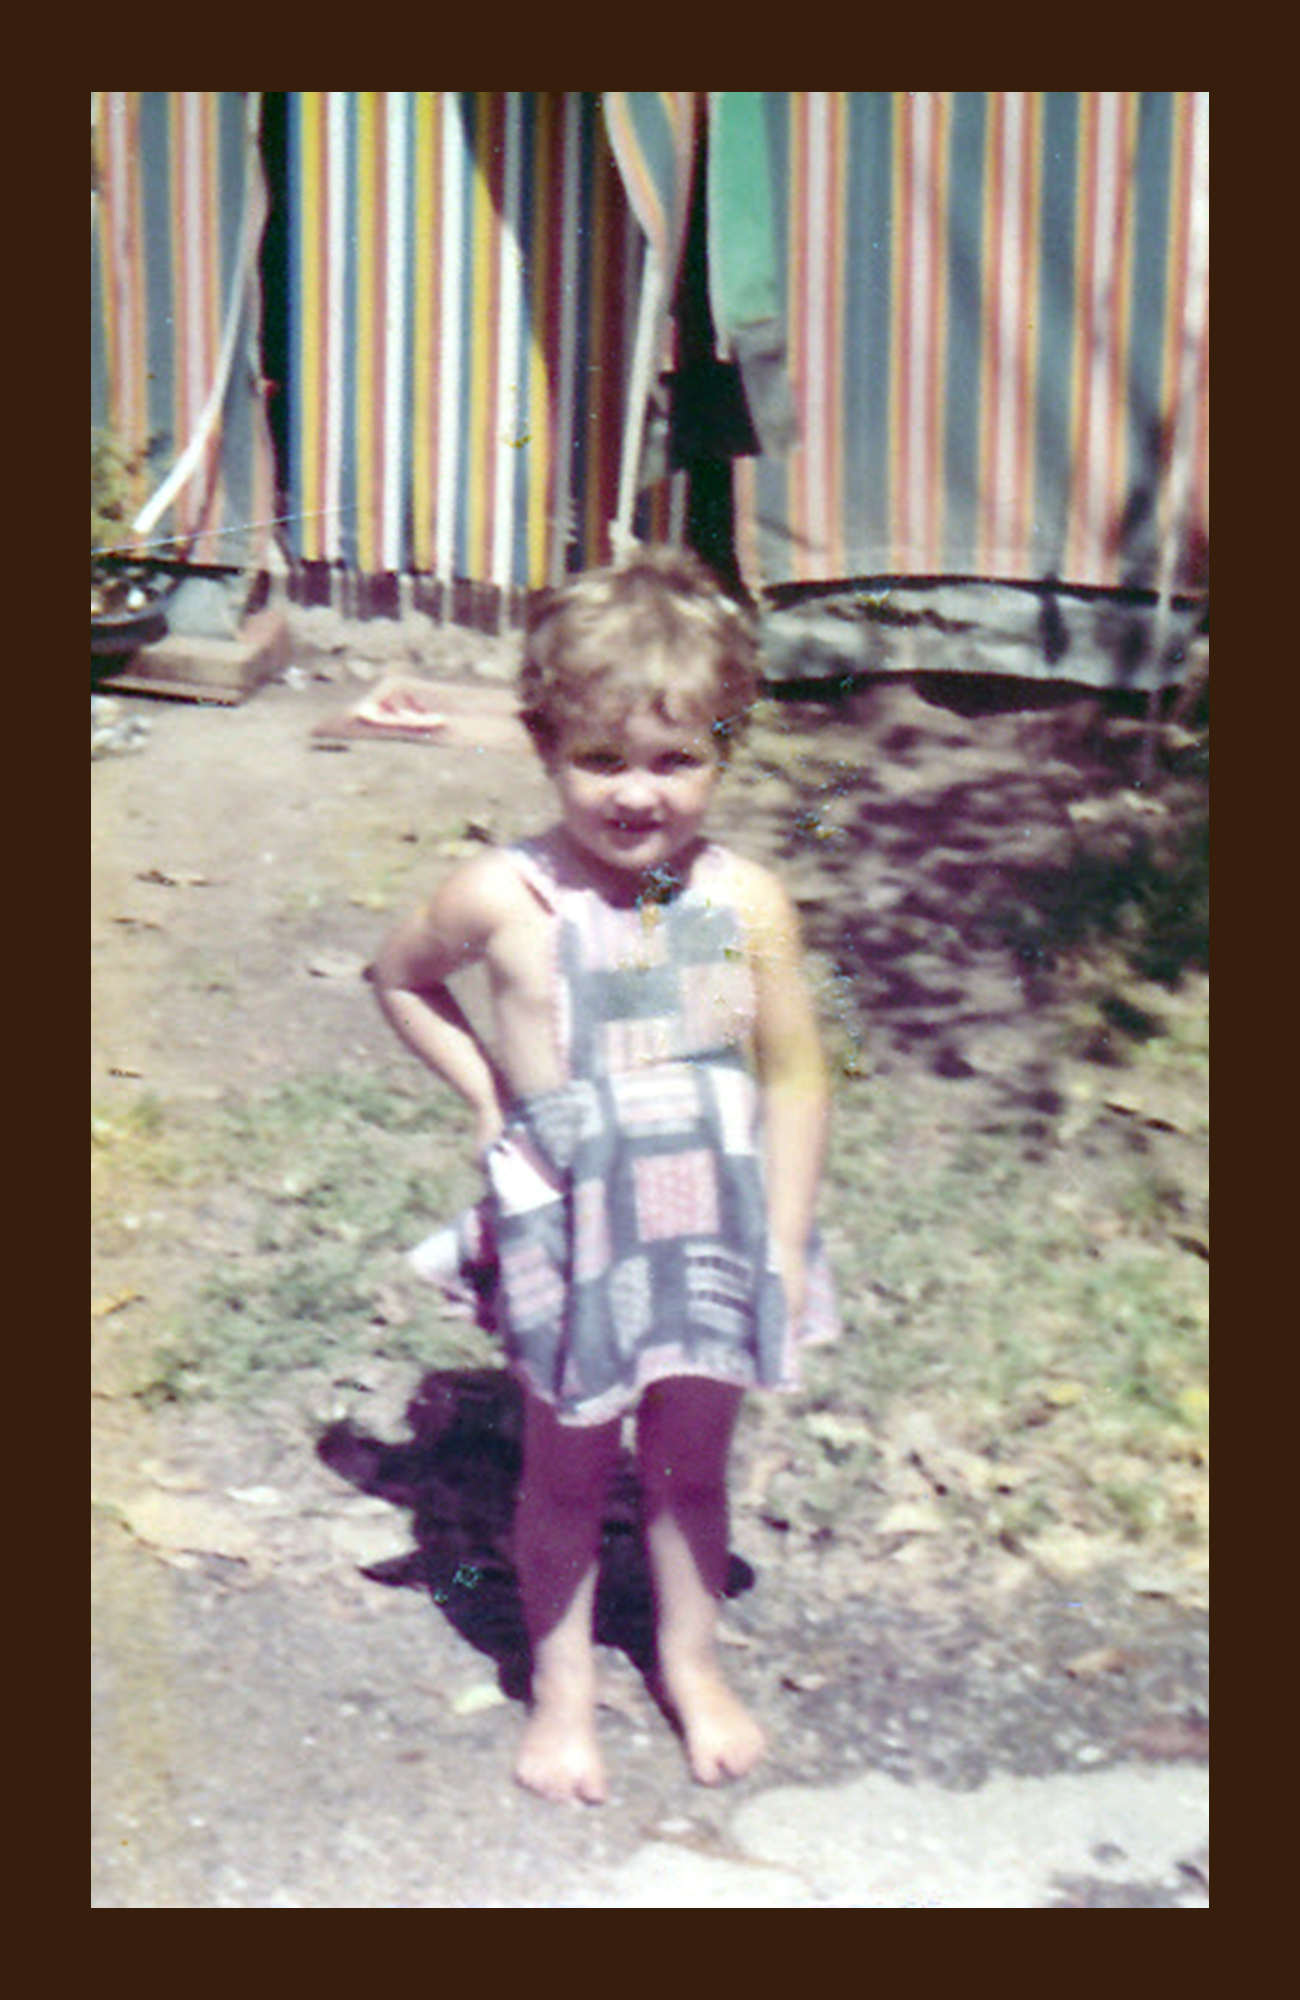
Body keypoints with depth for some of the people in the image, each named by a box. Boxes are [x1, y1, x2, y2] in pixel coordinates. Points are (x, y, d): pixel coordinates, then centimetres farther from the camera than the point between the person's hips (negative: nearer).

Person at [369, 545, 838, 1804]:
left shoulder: (746, 903, -10)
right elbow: (399, 978, 7)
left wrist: (786, 1249, -3)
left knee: (692, 1461, 16)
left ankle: (691, 1663, 39)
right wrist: (489, 1092, -1)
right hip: (570, 1226, -1)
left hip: (713, 1219, 1)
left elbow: (795, 1082, -3)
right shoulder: (505, 898, -13)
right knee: (568, 1470, 13)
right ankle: (561, 1684, 33)